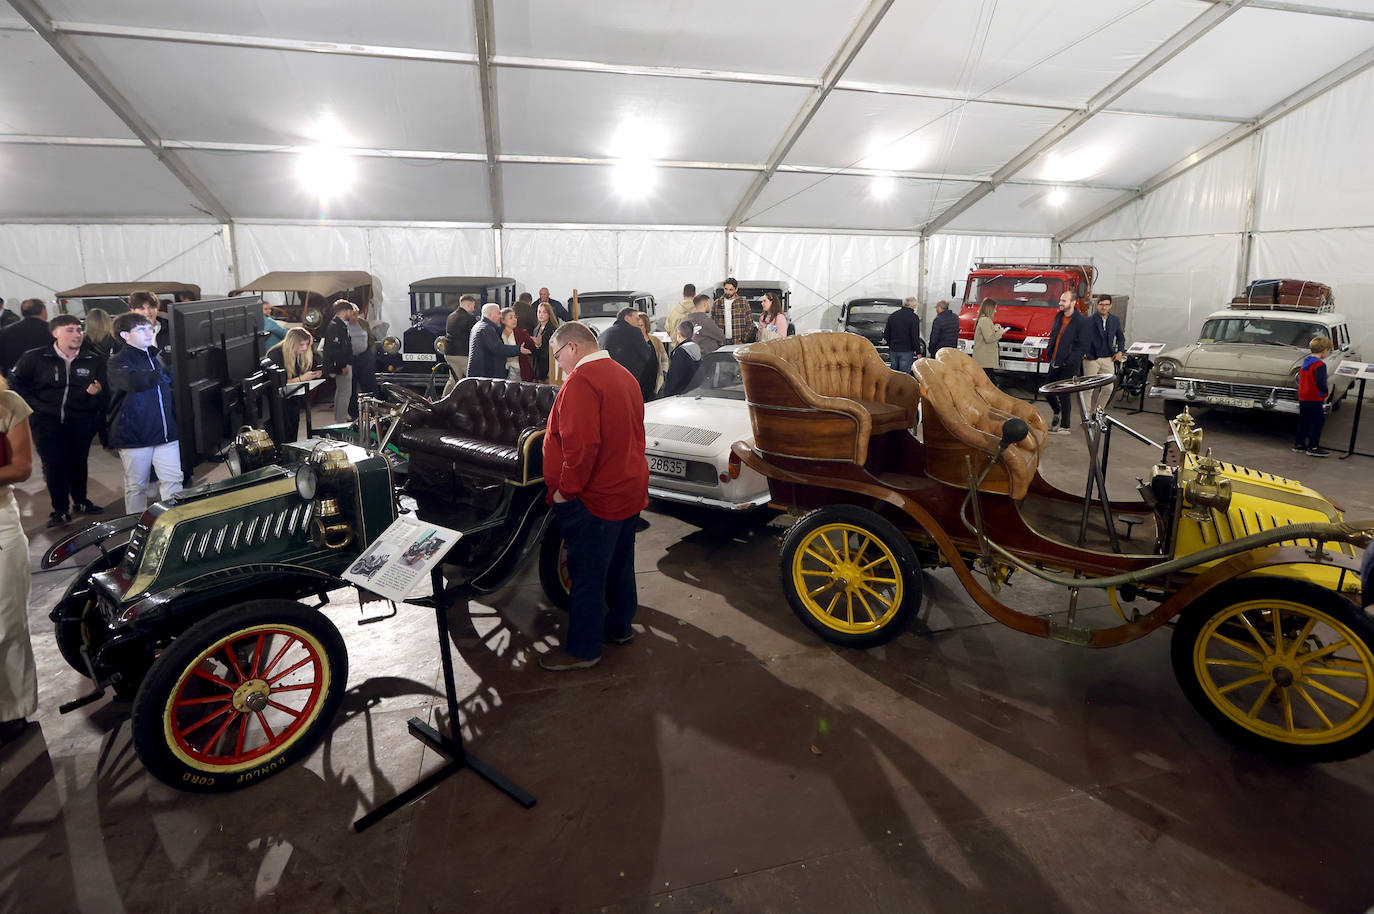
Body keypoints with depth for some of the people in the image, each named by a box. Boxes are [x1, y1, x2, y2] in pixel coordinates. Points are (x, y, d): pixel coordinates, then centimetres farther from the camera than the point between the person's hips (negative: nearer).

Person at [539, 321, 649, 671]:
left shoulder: (581, 380, -19)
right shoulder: (624, 375, 11)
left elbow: (581, 444, -29)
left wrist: (565, 490, -19)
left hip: (595, 498, -9)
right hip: (629, 491, 10)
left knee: (587, 574, 2)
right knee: (619, 565, 21)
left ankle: (582, 649, 14)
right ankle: (619, 626, 36)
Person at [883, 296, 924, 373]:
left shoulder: (892, 315, 8)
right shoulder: (914, 317, -9)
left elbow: (886, 335, 12)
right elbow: (915, 337, -12)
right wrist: (918, 352, -5)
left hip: (893, 350, 5)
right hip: (906, 351, -5)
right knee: (904, 374, -2)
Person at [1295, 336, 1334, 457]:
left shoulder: (1305, 362, 9)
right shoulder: (1319, 364, -17)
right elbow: (1320, 383, -25)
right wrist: (1326, 392, -7)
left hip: (1302, 397, 8)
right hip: (1314, 398, -8)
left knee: (1303, 421, 16)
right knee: (1318, 421, 1)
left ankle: (1299, 444, 21)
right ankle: (1313, 447, 2)